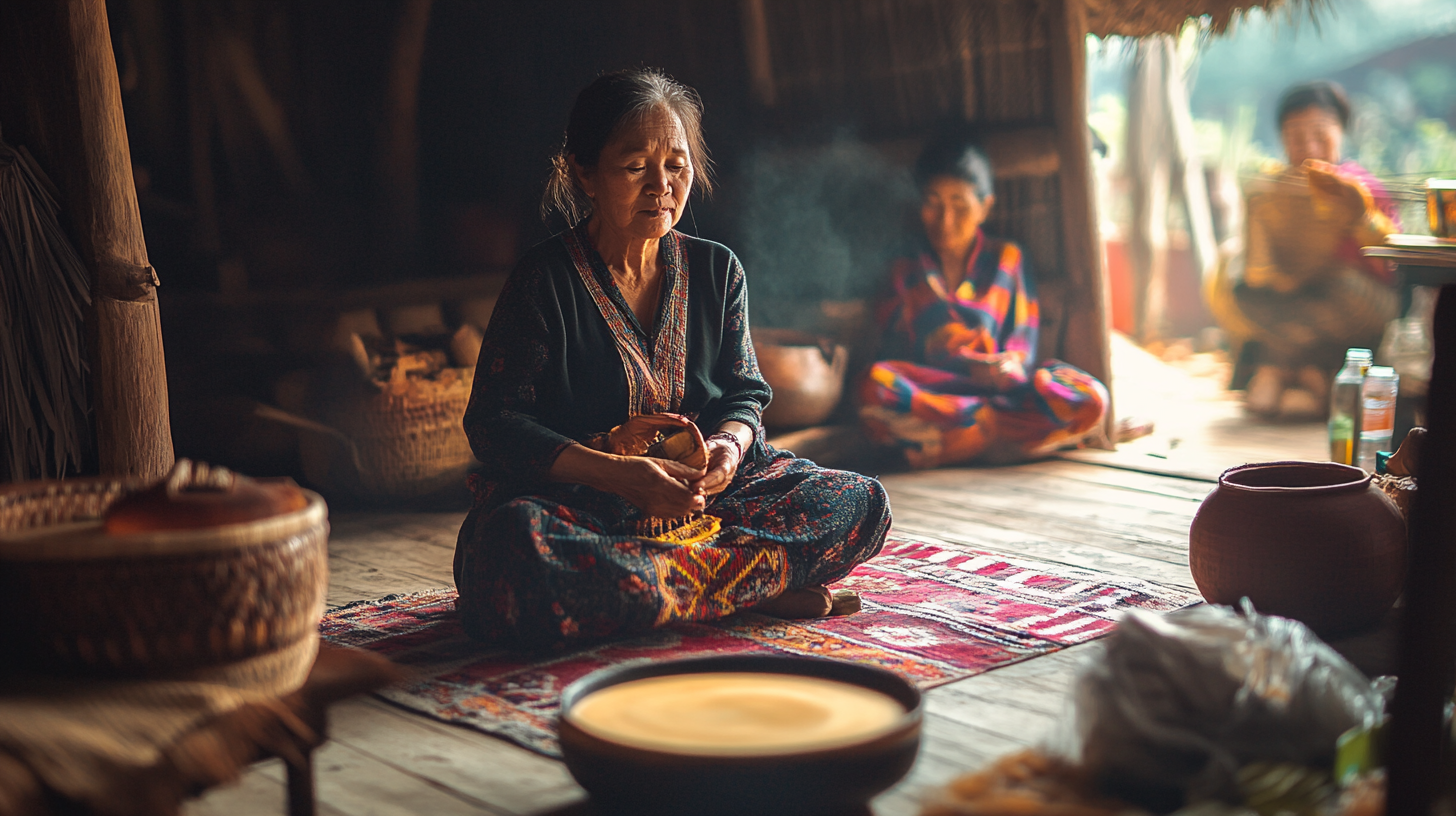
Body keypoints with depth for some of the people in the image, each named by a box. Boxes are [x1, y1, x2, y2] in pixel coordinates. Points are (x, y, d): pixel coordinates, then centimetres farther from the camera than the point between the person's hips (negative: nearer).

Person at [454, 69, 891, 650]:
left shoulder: (717, 269, 8)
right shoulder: (544, 281, -7)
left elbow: (744, 392, 11)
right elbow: (494, 423, -12)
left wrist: (729, 445, -15)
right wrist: (612, 470, -27)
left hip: (695, 489, 4)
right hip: (570, 500, -4)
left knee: (861, 504, -14)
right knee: (512, 554, -41)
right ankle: (750, 586, -27)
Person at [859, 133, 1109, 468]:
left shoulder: (1005, 259, 18)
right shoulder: (906, 272, 15)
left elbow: (1023, 341, 10)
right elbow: (896, 351, 3)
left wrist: (1009, 364, -17)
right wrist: (972, 366, -16)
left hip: (1001, 388, 2)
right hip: (933, 391, -1)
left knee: (1089, 400, -29)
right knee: (876, 383, -35)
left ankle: (960, 444, -33)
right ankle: (994, 429, -33)